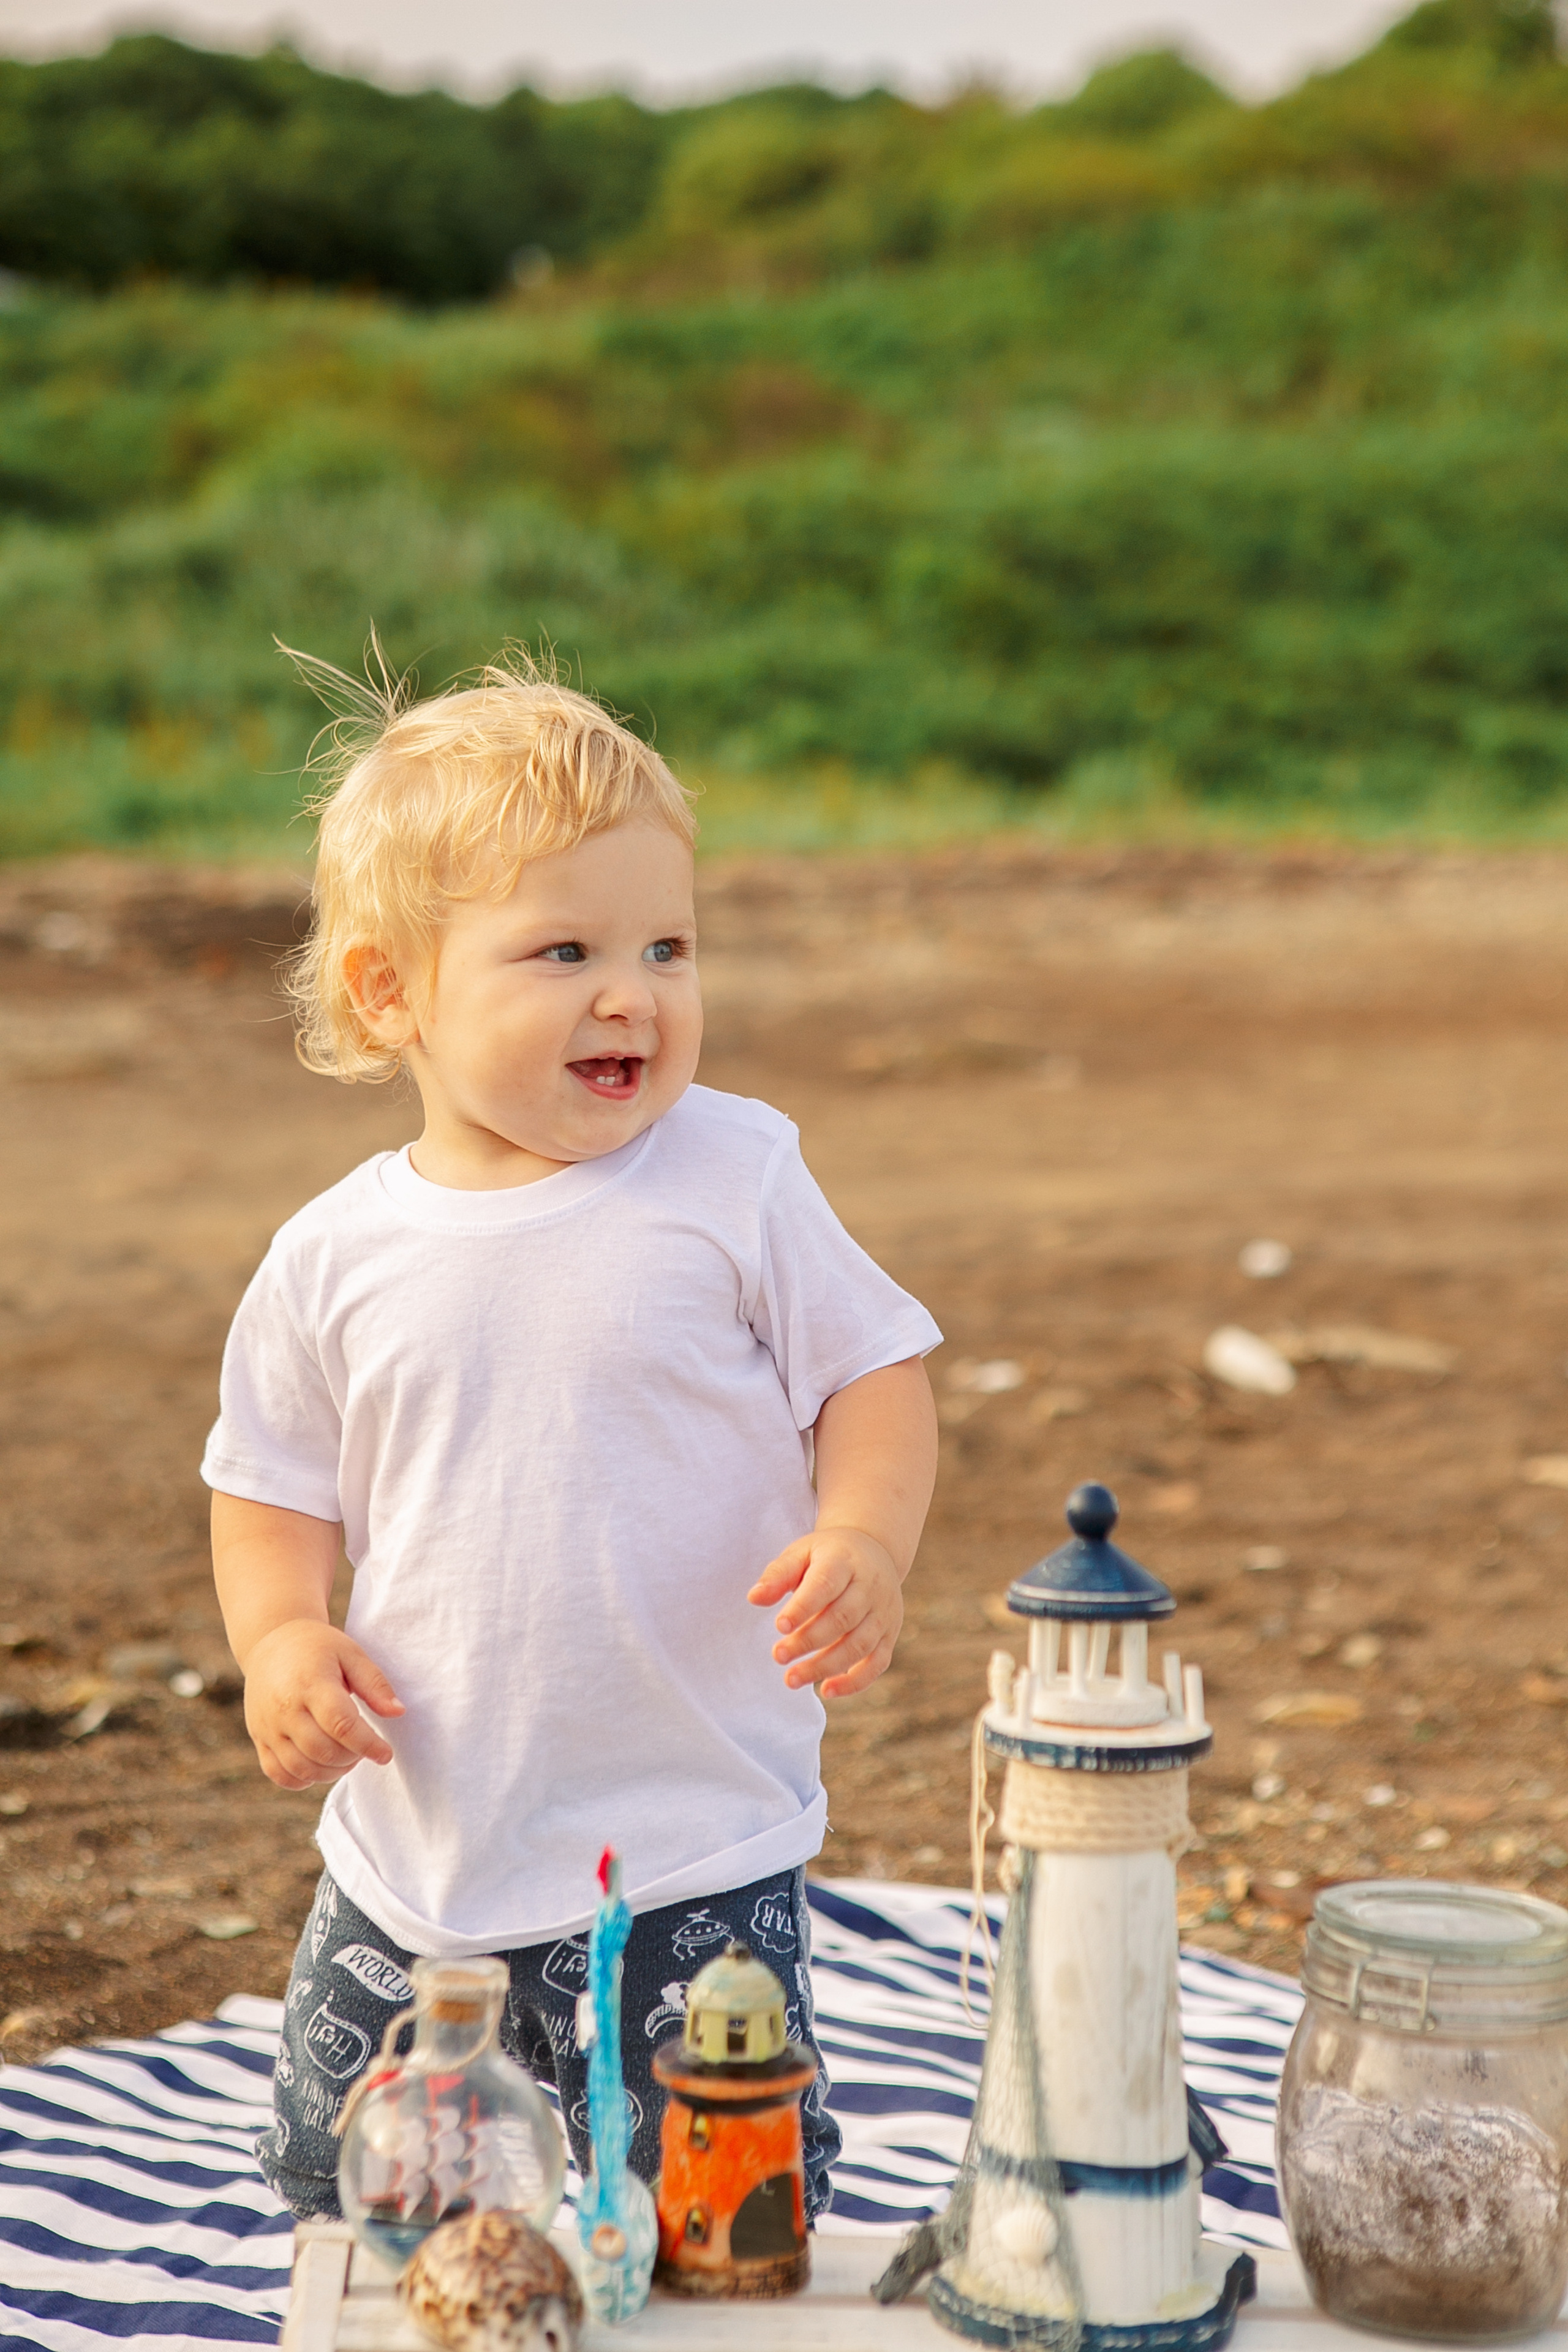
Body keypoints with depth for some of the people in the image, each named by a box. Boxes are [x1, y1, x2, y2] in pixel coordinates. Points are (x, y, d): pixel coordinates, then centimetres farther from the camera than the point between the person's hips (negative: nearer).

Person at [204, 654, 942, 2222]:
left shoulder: (737, 1180, -7)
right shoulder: (336, 1259, -2)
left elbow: (871, 1377, -2)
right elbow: (275, 1491, 9)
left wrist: (860, 1539, -21)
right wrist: (281, 1637, -9)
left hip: (695, 1854, -3)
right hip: (418, 1851, 3)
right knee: (345, 2200, 18)